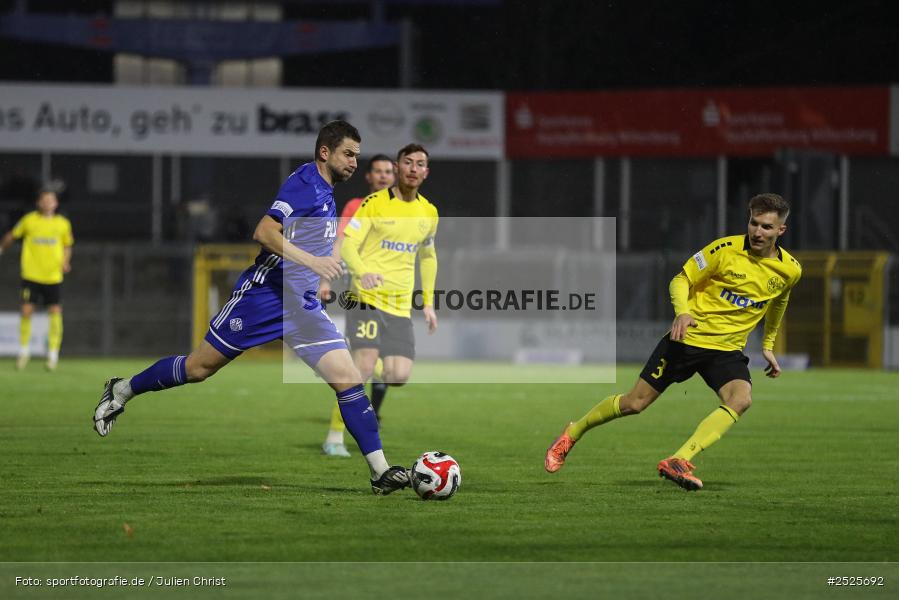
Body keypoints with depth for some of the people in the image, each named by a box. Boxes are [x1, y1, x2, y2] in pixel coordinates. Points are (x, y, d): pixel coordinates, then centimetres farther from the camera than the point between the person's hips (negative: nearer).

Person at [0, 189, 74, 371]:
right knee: (27, 311, -5)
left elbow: (67, 246, 15)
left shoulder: (63, 224, 3)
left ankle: (53, 354, 5)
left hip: (53, 276, 1)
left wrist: (65, 262, 0)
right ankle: (24, 350, 14)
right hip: (31, 275, -1)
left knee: (55, 312, -7)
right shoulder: (29, 220, -1)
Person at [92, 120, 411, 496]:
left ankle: (380, 471, -8)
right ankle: (122, 391, 27)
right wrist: (311, 261, -30)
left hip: (303, 308, 8)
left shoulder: (326, 193, 15)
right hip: (263, 294, -8)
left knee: (348, 380, -8)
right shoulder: (304, 183, -13)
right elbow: (263, 232, -23)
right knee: (198, 369, 5)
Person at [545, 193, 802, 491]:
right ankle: (572, 434, 26)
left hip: (728, 350, 2)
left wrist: (768, 346, 25)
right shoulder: (726, 249, -13)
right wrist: (682, 312, -25)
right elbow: (681, 280, -6)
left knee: (741, 398, -29)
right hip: (689, 338, -2)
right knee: (634, 403, 0)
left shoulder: (790, 270, -1)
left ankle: (678, 461, -33)